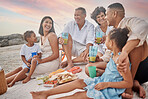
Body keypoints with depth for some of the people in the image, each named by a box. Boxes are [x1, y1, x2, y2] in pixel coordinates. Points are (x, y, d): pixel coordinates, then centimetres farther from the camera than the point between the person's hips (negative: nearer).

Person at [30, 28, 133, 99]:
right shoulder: (114, 56, 4)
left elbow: (129, 83, -24)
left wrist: (107, 84, -25)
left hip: (110, 91, -9)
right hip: (102, 80, 9)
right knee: (78, 82, -2)